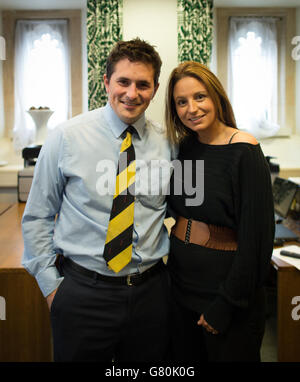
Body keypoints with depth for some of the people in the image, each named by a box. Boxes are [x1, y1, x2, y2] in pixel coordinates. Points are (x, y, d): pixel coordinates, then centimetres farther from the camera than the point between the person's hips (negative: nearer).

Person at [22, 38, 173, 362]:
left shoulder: (166, 144, 0)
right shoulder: (67, 137, -7)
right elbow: (36, 218, -1)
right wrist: (51, 285, -2)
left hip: (150, 291, 3)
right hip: (83, 292, -2)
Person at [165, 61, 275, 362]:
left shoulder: (244, 151, -16)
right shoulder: (184, 148, 3)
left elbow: (256, 235, -18)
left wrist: (226, 305, -16)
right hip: (181, 282, 6)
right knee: (184, 359, 20)